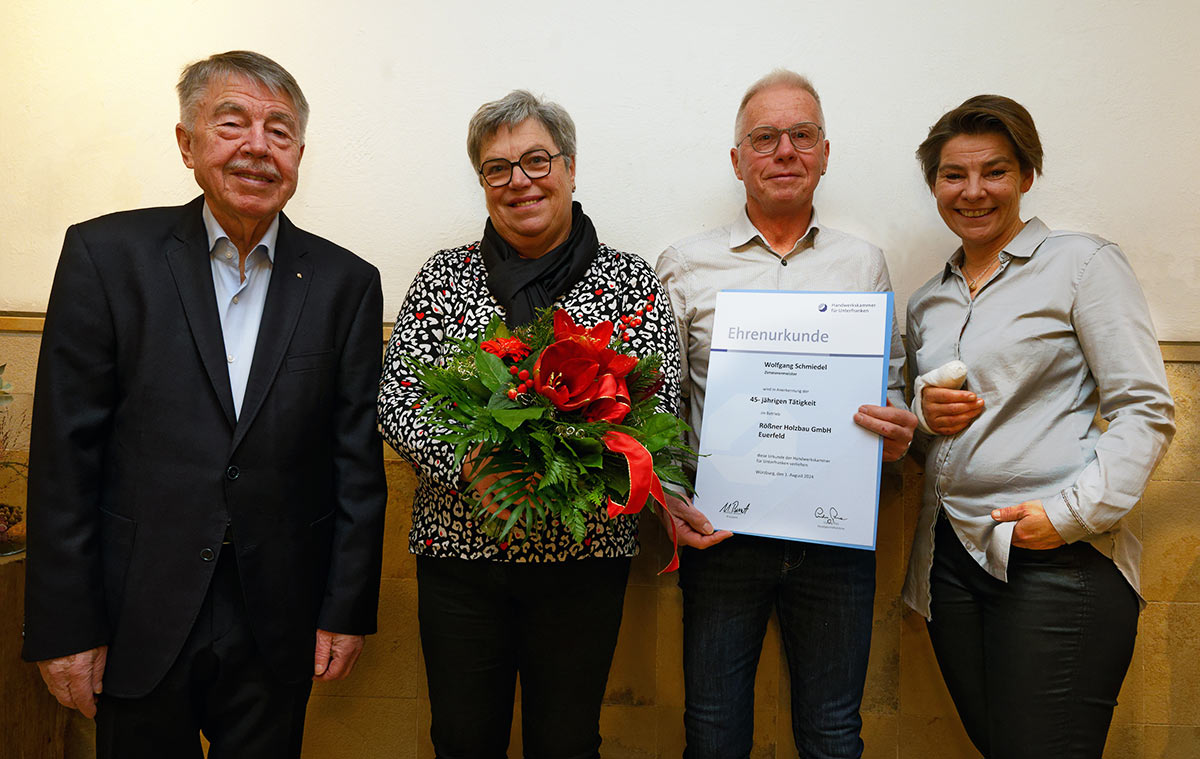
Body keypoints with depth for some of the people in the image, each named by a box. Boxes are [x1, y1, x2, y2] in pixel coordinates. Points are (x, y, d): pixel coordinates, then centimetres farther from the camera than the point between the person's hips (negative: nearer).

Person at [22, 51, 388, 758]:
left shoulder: (346, 282, -2)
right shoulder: (107, 254, -4)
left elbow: (358, 461, -1)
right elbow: (65, 453, -5)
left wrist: (348, 612, -1)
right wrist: (63, 626, -5)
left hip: (276, 629, 1)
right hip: (136, 623, 0)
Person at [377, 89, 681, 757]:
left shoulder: (633, 283, 0)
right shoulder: (444, 276, 4)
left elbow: (662, 412, -5)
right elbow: (396, 398, -1)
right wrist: (470, 464, -19)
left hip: (584, 552, -1)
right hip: (458, 545, 2)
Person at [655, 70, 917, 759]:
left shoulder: (865, 264, 9)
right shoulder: (686, 267, 3)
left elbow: (892, 385, 15)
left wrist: (898, 431, -7)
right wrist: (667, 496, -9)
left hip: (837, 533, 2)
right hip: (718, 529, -1)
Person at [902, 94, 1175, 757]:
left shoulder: (1081, 262, -2)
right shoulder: (928, 301, 15)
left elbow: (1146, 411, -7)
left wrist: (1073, 511, -18)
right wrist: (923, 412, 0)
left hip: (1058, 560, -5)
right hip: (949, 553, 6)